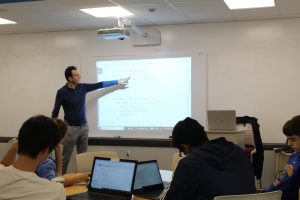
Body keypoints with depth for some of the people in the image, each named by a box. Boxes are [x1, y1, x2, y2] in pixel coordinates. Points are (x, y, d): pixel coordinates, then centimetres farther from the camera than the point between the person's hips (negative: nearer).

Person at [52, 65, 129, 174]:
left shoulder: (82, 87, 2)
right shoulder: (62, 92, -11)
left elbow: (99, 85, 9)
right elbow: (55, 111, -8)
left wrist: (117, 82, 12)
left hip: (84, 127, 5)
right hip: (71, 128, -5)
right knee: (65, 157, -1)